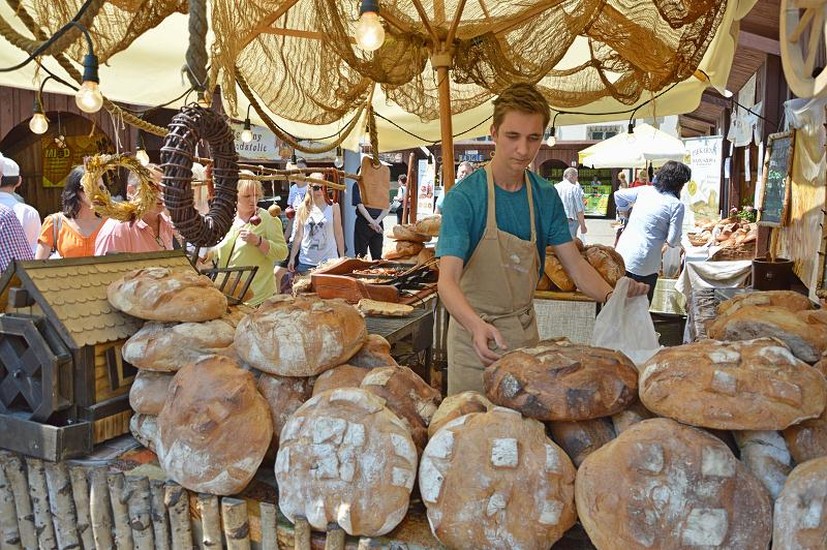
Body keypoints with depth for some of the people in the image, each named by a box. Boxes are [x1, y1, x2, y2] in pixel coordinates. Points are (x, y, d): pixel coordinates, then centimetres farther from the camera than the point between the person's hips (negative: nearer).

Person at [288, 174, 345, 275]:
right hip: (306, 262, 2)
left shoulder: (333, 207, 2)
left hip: (328, 261, -1)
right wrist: (292, 258, 2)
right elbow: (299, 236, 8)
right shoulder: (303, 209, 5)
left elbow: (338, 234, 4)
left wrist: (342, 258, 2)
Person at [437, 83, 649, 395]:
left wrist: (612, 296, -20)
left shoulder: (546, 196, -1)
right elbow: (447, 280, -26)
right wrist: (476, 325, -44)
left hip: (525, 331, 5)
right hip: (474, 335, -4)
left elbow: (575, 264, -1)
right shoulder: (464, 196, -18)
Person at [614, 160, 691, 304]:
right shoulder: (676, 205, -8)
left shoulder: (644, 190, 6)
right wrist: (678, 241, 14)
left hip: (621, 254, 5)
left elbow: (618, 194, 21)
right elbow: (672, 240, -8)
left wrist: (625, 211, 36)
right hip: (644, 264, -5)